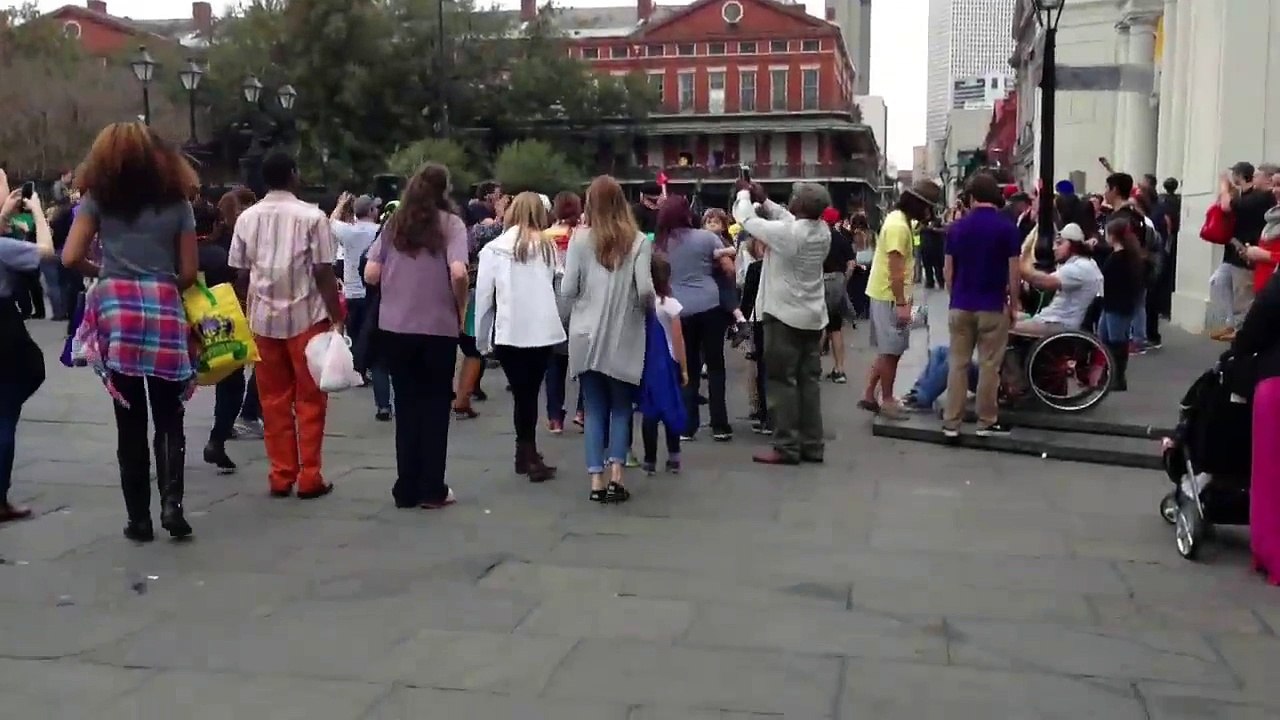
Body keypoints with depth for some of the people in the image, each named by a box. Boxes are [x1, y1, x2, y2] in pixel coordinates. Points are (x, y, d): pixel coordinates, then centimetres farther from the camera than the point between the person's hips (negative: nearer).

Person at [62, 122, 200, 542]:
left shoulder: (98, 197, 6)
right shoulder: (177, 201, 8)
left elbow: (71, 258, -1)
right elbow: (189, 272, 5)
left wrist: (102, 272, 17)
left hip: (116, 310, 0)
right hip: (164, 310, 0)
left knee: (130, 421, 6)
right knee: (169, 418, 9)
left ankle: (139, 518, 10)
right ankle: (171, 501, -8)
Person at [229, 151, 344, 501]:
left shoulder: (247, 218, 5)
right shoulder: (312, 216, -7)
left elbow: (241, 275, 7)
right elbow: (324, 273, -10)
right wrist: (336, 318, -5)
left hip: (263, 318, 4)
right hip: (305, 316, -3)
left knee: (273, 400, 9)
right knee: (310, 400, 4)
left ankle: (281, 476, 12)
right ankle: (309, 477, 6)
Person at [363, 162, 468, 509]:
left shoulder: (394, 224, 6)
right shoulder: (451, 223, -4)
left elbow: (370, 275, 1)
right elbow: (458, 273, -18)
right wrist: (461, 309, -2)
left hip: (395, 327, 3)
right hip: (438, 327, -3)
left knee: (406, 406, 11)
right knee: (435, 406, 8)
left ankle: (407, 489, 15)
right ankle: (432, 490, 11)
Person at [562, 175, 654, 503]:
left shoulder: (580, 238, -3)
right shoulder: (638, 240, -4)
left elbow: (567, 290, -4)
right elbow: (645, 290, -11)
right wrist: (648, 306, 11)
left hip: (587, 336, 1)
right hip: (623, 337, 0)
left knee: (594, 409, 8)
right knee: (620, 407, 13)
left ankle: (596, 480, 5)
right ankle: (616, 475, 3)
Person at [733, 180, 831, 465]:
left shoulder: (786, 233, -19)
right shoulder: (823, 231, 1)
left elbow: (746, 219, -8)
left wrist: (744, 194, 10)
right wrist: (763, 199, 18)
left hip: (785, 315, -7)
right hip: (813, 316, 7)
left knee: (781, 380, -2)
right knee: (809, 380, 10)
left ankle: (786, 447, -2)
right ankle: (812, 445, 13)